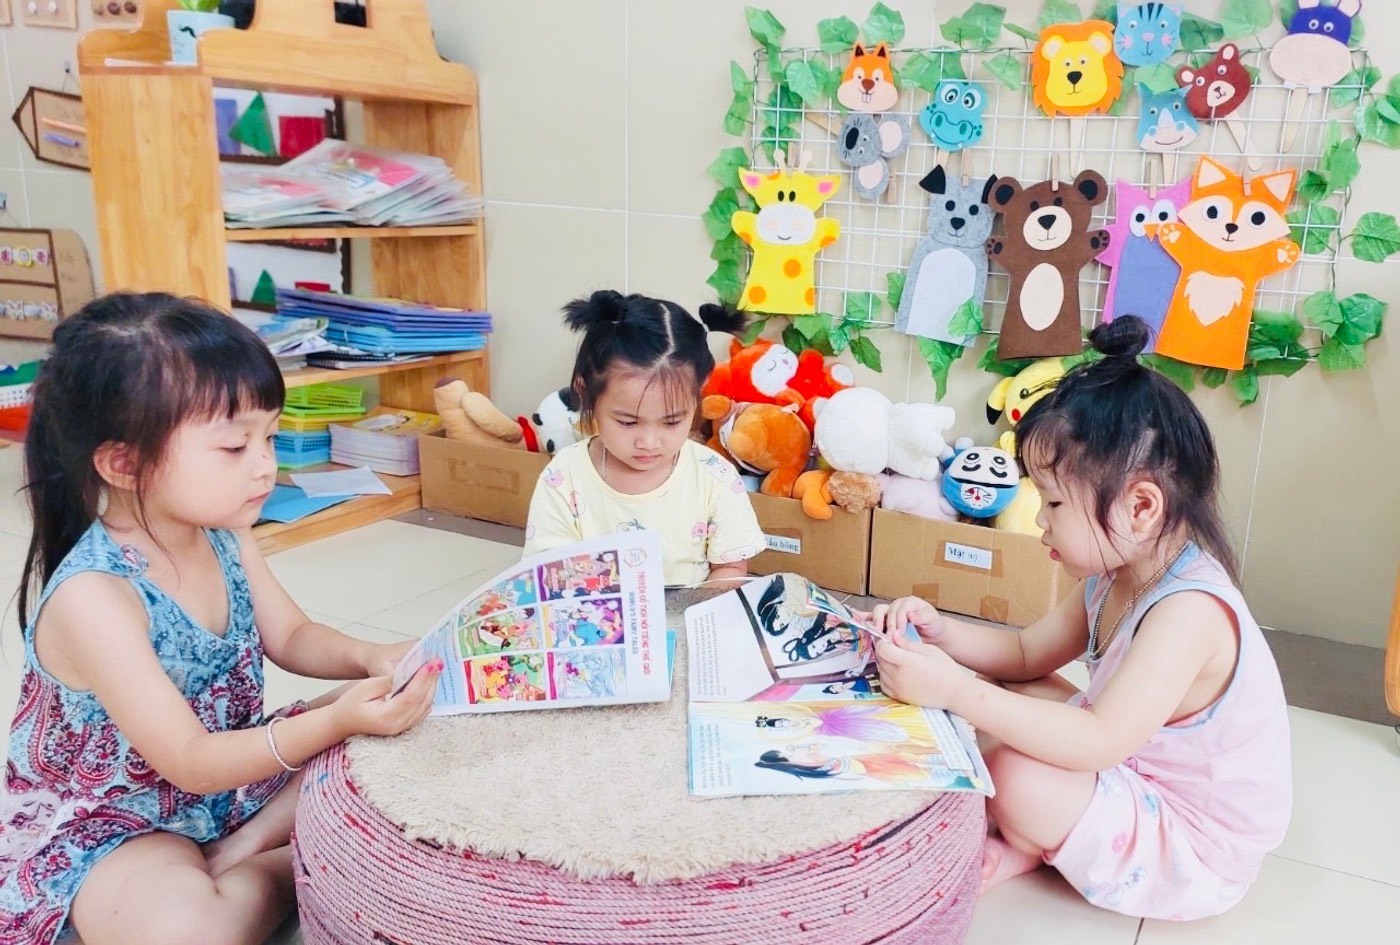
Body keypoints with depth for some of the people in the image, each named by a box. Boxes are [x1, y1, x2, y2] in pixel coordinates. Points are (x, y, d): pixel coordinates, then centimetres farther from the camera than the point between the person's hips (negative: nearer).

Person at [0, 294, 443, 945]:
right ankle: (279, 872, -5)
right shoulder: (93, 598, -31)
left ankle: (228, 857, -4)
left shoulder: (223, 535, -8)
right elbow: (189, 762, -28)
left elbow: (291, 638, 4)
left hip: (228, 772, 8)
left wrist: (368, 660, -18)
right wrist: (334, 721, -41)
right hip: (104, 827, -7)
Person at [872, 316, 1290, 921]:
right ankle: (1041, 838, -5)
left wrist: (955, 689, -42)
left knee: (1017, 779, -29)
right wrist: (942, 634, -13)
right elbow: (1026, 653, 6)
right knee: (1015, 690, 7)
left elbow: (1099, 742, -38)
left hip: (1196, 851, -9)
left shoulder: (1188, 610, -31)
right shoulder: (1118, 579, -2)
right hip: (1141, 771, 9)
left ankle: (1027, 849, 4)